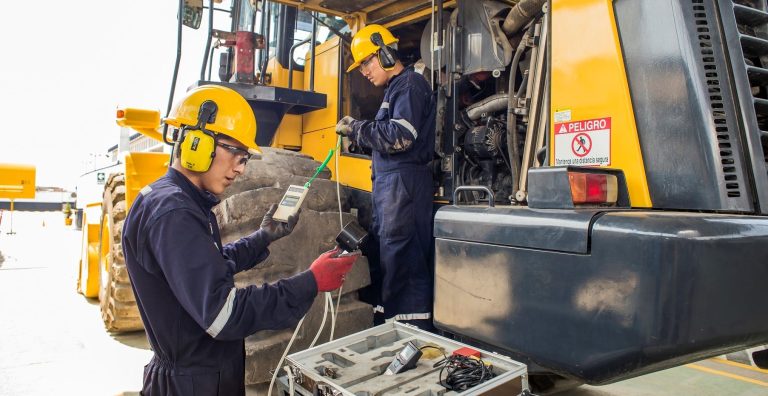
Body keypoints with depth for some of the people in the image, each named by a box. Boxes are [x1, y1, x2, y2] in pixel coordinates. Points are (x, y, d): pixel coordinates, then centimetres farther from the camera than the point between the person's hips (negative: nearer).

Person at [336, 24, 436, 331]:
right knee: (384, 256, 13)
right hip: (388, 180, 10)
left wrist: (356, 129, -9)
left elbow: (399, 137, -18)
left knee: (403, 259, -11)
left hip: (404, 181, -10)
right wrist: (357, 131, 11)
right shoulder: (395, 88, 24)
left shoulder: (410, 84, -5)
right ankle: (387, 321, 22)